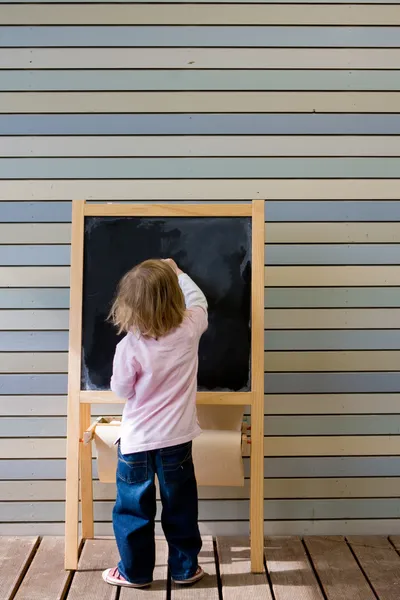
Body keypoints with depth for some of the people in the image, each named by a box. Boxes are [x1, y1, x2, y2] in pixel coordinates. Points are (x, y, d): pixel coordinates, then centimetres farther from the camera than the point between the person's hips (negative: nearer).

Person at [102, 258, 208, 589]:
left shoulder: (130, 347, -19)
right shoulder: (190, 330, -11)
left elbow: (121, 390, -6)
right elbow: (199, 300, 11)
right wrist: (178, 273, 23)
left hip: (137, 442, -2)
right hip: (177, 440, 3)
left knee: (134, 510, 15)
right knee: (180, 508, 17)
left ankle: (135, 572, 27)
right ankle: (184, 568, 30)